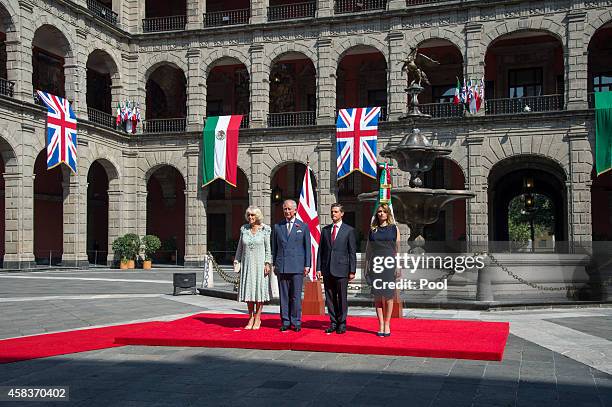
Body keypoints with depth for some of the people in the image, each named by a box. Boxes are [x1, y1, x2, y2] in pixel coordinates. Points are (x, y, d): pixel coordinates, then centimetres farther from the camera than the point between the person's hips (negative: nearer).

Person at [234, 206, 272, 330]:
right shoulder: (244, 229, 8)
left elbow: (268, 249, -3)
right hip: (247, 263, 3)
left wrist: (267, 263, -10)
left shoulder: (265, 229, -2)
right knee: (248, 290, 4)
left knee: (259, 289, -1)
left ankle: (257, 319, 8)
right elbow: (240, 247, 13)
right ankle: (251, 318, 13)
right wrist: (236, 261, 6)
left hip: (260, 264, -3)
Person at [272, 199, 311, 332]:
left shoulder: (303, 226, 5)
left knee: (296, 296, -1)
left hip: (297, 266, -2)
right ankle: (285, 322, 12)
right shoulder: (277, 226, 10)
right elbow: (274, 247, 14)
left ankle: (296, 322, 8)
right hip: (282, 266, 2)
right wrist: (274, 264, 8)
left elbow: (307, 247, 5)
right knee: (283, 296, 5)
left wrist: (307, 265, -1)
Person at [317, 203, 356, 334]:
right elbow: (320, 250, 12)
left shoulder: (349, 230, 1)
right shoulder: (325, 230, 12)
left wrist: (352, 270, -5)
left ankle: (342, 324, 10)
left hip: (341, 269, -3)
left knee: (342, 298, 1)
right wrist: (319, 268, 5)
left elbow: (352, 252, 0)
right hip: (327, 269, 4)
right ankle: (333, 323, 16)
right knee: (330, 298, 7)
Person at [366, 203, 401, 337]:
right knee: (377, 296, 2)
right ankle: (381, 325, 8)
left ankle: (387, 324, 10)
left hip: (389, 264, -1)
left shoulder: (394, 228, 6)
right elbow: (368, 249, 11)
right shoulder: (372, 229, 11)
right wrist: (367, 266, 5)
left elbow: (398, 248, 4)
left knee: (388, 295, 1)